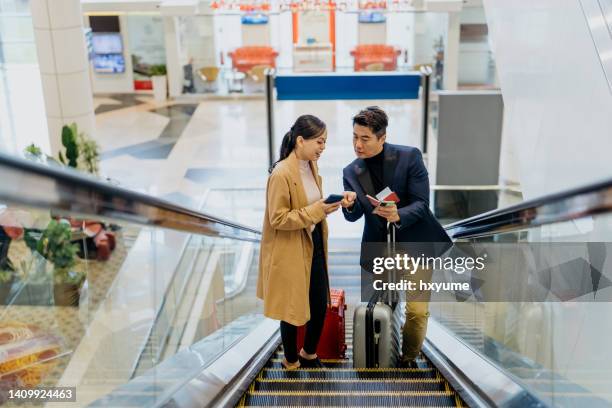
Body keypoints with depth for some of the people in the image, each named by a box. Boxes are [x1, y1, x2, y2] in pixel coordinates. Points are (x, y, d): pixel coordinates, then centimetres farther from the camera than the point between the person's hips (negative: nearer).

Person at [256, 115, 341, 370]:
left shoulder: (312, 166, 5)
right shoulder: (281, 174, -22)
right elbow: (278, 219, -21)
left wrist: (327, 205, -1)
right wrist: (316, 211, -25)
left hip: (314, 245, 8)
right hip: (290, 252, -8)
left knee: (321, 305, 13)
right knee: (292, 309, 8)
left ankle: (309, 353, 36)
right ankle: (291, 362, 30)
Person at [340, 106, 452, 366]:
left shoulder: (410, 157, -14)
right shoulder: (351, 172, -4)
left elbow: (421, 204, -16)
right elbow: (355, 216, -5)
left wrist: (398, 215, -36)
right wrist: (350, 205, -29)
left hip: (415, 244, -3)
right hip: (379, 248, 3)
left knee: (417, 310, -4)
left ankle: (408, 359, 21)